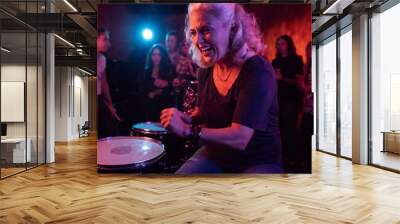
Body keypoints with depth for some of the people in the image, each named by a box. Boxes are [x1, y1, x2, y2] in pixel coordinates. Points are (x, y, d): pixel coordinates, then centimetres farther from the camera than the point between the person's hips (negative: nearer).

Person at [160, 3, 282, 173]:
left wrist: (188, 130, -34)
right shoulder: (206, 68, -3)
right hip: (214, 155, 6)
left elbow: (240, 138, -29)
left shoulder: (257, 71, -24)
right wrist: (187, 119, -9)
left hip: (257, 163, -5)